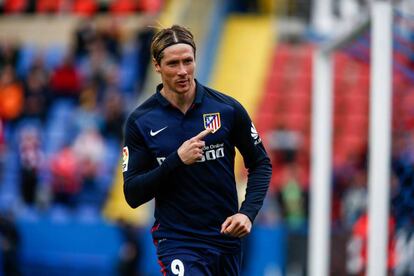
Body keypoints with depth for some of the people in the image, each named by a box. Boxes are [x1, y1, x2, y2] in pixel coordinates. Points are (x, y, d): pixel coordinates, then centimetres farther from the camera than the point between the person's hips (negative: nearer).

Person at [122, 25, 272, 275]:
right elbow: (132, 194, -7)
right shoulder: (141, 121, -5)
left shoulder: (228, 109, -2)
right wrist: (177, 160, -20)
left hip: (227, 236, 3)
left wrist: (247, 213, -7)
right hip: (177, 242, -3)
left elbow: (261, 163, 8)